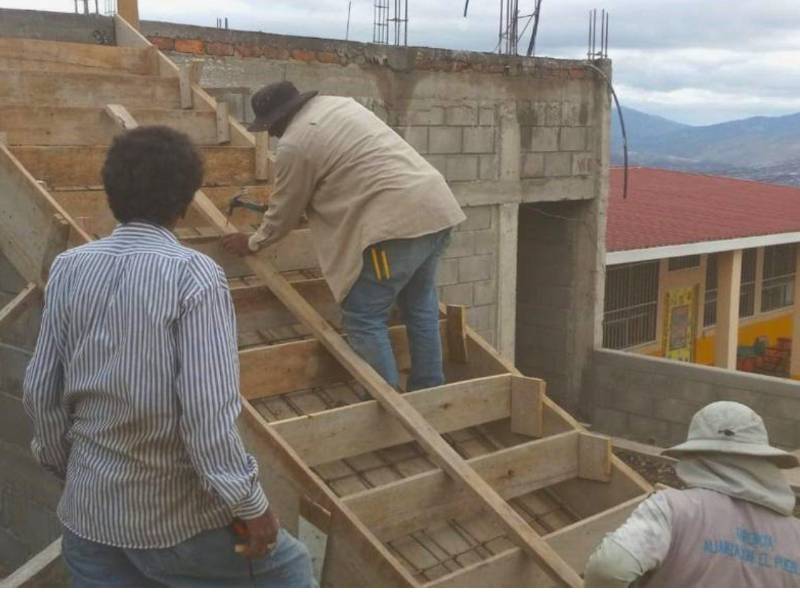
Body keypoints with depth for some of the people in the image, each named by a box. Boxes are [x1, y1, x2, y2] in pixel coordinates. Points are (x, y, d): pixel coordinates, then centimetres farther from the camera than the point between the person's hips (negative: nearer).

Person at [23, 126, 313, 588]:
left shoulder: (68, 268, -2)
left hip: (89, 508, 5)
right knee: (289, 570, 21)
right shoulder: (194, 274, -19)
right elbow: (209, 410, -23)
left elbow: (41, 391, 3)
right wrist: (250, 503, -12)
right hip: (177, 513, -5)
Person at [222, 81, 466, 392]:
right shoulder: (339, 103, 21)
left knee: (363, 319, 1)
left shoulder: (293, 145, -5)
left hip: (398, 221, -10)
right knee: (419, 305, 22)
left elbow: (285, 211, 8)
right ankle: (429, 394, 30)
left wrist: (252, 243, 28)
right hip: (436, 206, 10)